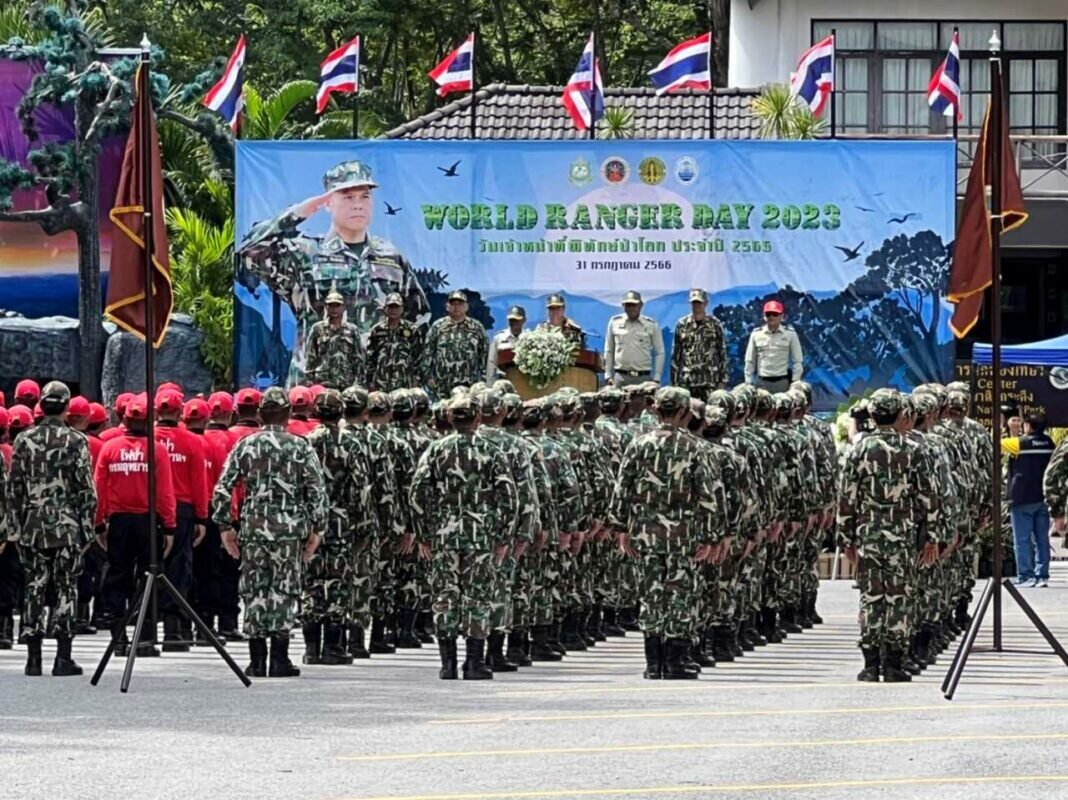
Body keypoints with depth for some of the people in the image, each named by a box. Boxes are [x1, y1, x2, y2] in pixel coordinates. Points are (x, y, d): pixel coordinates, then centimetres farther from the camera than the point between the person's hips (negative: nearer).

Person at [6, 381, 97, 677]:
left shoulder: (24, 441, 3)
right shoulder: (76, 442, -6)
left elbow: (13, 489, 5)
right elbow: (87, 490, -6)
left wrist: (15, 526, 11)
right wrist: (88, 526, 2)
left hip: (32, 528, 3)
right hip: (67, 528, -3)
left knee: (35, 591, 6)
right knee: (65, 591, 1)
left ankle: (33, 657, 5)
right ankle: (63, 657, -2)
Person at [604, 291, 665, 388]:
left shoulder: (651, 325, 3)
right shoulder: (615, 322, 7)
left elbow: (660, 353, 7)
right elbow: (609, 351, 13)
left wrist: (656, 379, 1)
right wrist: (608, 376, 7)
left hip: (643, 378, -1)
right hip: (621, 377, 1)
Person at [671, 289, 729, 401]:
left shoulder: (715, 325, 4)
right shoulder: (682, 325, 6)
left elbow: (723, 354, 4)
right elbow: (675, 356, 8)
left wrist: (723, 380, -1)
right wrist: (675, 382, 3)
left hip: (710, 383, -1)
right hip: (686, 382, 1)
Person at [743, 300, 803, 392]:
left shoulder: (790, 334, 1)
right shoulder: (756, 334, 5)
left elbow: (797, 361, 3)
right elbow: (750, 361, 10)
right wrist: (748, 384, 6)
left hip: (783, 382, -2)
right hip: (762, 382, 2)